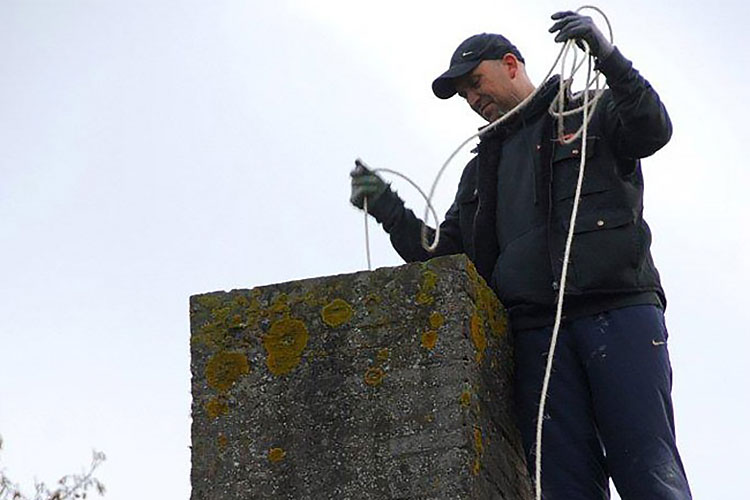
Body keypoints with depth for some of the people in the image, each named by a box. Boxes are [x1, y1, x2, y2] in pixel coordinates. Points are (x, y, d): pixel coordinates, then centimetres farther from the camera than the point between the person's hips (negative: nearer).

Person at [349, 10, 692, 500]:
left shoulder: (592, 115, 16)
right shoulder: (483, 168, 30)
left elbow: (653, 129, -4)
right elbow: (445, 255, 25)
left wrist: (609, 57, -18)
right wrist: (389, 210, 11)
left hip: (619, 311, -4)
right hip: (536, 327, 4)